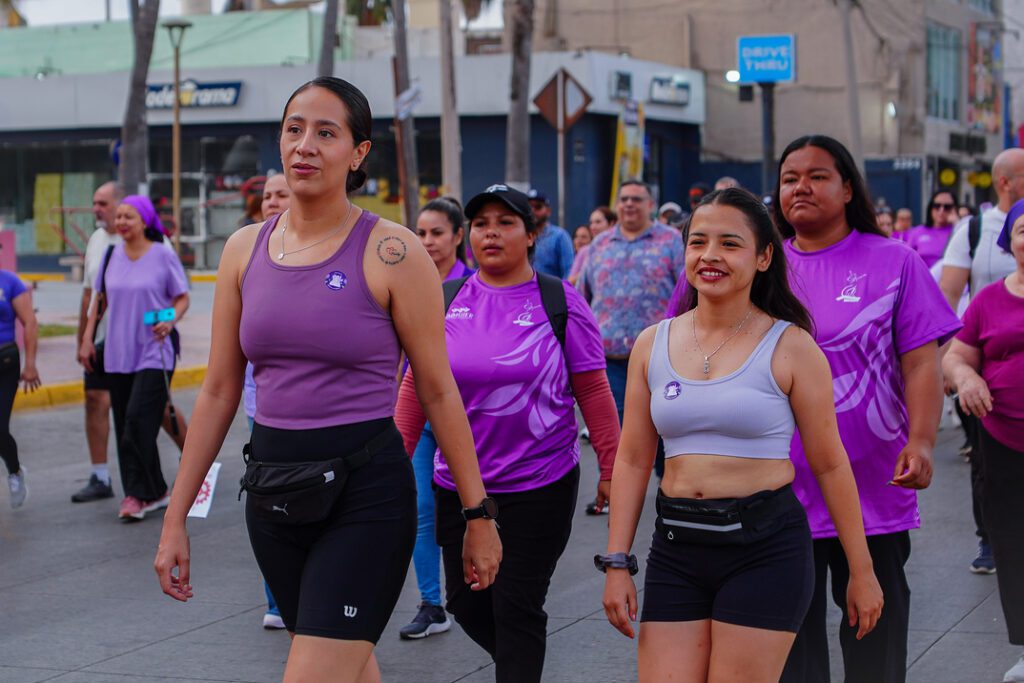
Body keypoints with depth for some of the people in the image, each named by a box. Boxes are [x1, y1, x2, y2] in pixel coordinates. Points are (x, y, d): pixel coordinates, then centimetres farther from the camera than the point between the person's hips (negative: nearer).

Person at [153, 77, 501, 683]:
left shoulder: (391, 252, -8)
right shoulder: (245, 250, 7)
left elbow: (439, 391, -4)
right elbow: (219, 392, 10)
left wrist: (478, 514, -3)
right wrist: (176, 519, 9)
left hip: (365, 494, -5)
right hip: (274, 491, 5)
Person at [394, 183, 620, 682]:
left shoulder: (560, 303, -5)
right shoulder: (444, 303, 3)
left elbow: (593, 391, -3)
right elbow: (415, 387, 7)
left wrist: (612, 469, -5)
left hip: (541, 485, -4)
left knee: (518, 607, -1)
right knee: (466, 602, 12)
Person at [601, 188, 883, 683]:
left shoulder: (790, 347, -4)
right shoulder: (652, 344, 7)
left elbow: (830, 465, -1)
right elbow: (632, 461, 9)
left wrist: (861, 572, 2)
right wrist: (616, 563, 4)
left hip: (765, 547, -4)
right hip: (676, 548, 4)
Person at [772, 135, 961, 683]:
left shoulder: (894, 262, -1)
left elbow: (921, 363, -5)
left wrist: (921, 442, -18)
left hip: (873, 489, -2)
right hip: (780, 489, 2)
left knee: (875, 633, 8)